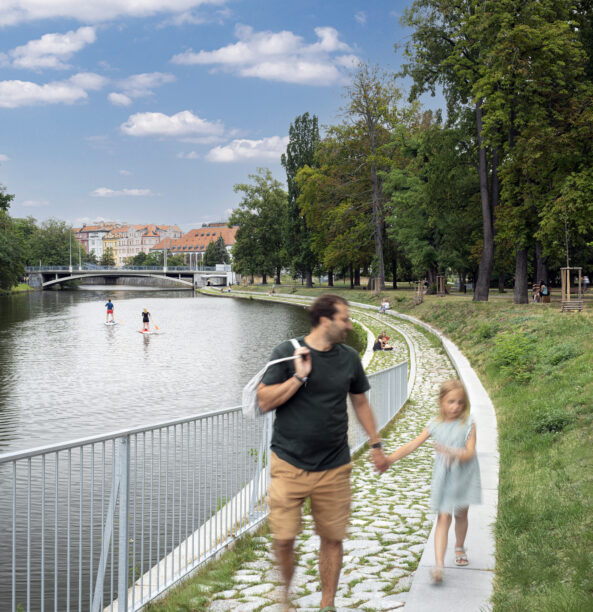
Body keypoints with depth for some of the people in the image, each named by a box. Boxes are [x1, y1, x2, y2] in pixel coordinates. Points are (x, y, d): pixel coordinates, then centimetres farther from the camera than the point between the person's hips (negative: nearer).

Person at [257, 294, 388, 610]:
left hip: (334, 468, 3)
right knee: (284, 538, -4)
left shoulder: (349, 358, 7)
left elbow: (360, 403, 20)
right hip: (289, 464, -3)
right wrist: (299, 377, -16)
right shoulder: (287, 352, -4)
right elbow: (264, 401, -7)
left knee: (333, 538, 6)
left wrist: (376, 444, 21)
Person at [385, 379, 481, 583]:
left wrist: (454, 453, -37)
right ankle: (438, 564, -13)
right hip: (443, 477, 0)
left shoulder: (468, 424, -8)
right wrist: (389, 459, -11)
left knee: (461, 513, 18)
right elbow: (412, 445, -4)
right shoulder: (435, 425, -3)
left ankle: (459, 548, 46)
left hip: (463, 476, 0)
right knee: (443, 518, -7)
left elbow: (470, 452, -17)